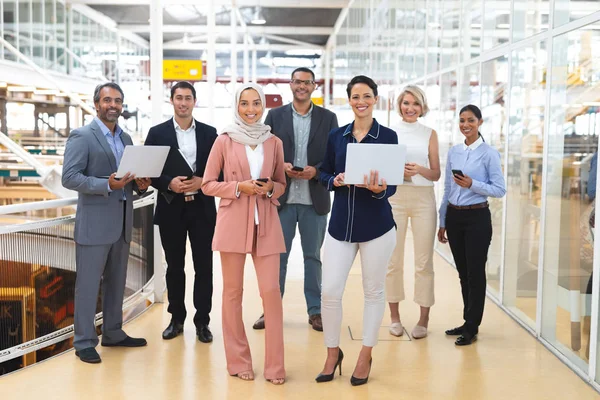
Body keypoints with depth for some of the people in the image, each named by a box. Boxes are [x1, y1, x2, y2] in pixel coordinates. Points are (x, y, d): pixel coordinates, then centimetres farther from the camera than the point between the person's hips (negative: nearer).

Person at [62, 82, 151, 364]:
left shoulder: (126, 138, 14)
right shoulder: (81, 136, -8)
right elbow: (69, 177, -16)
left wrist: (140, 184, -3)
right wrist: (107, 185, -25)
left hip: (122, 223, 7)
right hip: (94, 223, -7)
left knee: (116, 281, 15)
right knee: (88, 283, 0)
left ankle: (113, 333, 28)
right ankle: (84, 342, 11)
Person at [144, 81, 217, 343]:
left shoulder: (209, 133, 5)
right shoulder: (157, 133, 3)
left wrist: (202, 182, -14)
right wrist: (169, 183, -17)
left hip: (202, 208, 0)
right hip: (171, 208, 0)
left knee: (203, 267, 3)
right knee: (174, 267, 10)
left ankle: (202, 321, 14)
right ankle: (176, 319, 22)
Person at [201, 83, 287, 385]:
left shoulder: (274, 142, 8)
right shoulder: (224, 141, 1)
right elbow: (207, 184, 2)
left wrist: (271, 187, -6)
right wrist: (239, 187, -12)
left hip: (266, 223, 2)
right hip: (233, 222, -1)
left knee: (271, 291, -3)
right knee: (233, 291, 4)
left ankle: (274, 365, 8)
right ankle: (238, 361, 17)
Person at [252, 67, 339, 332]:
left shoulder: (328, 118, 6)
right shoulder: (275, 116, 7)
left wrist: (316, 170, -14)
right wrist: (281, 167, -13)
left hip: (315, 199, 0)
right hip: (282, 197, 0)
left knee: (313, 256, 9)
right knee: (277, 255, 6)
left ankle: (315, 310, 17)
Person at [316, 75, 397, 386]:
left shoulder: (387, 136, -3)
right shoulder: (336, 136, 7)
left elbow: (392, 186, -6)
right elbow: (323, 174, 11)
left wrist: (379, 188, -28)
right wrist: (335, 181, -11)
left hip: (376, 225, -2)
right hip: (340, 224, 3)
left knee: (373, 290, 9)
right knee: (329, 291, 0)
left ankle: (365, 355, 26)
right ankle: (332, 352, 21)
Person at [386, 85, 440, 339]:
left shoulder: (430, 134, 8)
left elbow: (436, 174, 6)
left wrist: (419, 169, -13)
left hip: (423, 198, 0)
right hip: (394, 197, 0)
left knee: (424, 261, -1)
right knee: (393, 259, 3)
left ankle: (424, 319, 6)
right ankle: (394, 316, 13)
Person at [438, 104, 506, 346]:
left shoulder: (489, 153, -6)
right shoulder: (453, 152, 8)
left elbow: (500, 190, -8)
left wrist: (472, 184, -21)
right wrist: (442, 222, 14)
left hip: (477, 217, -5)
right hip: (454, 216, 5)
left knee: (475, 272, 1)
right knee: (463, 272, 13)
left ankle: (472, 328, 11)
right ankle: (467, 322, 25)